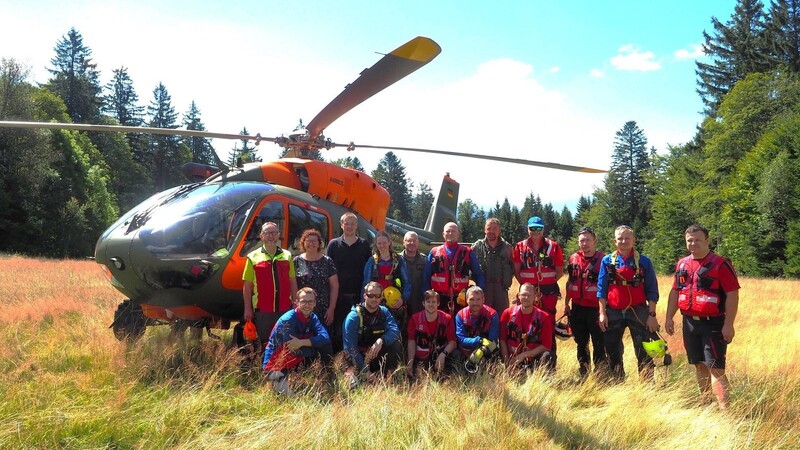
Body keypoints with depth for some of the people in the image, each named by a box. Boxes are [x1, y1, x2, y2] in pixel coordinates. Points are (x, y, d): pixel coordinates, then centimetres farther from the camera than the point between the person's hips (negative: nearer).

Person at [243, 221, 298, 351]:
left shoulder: (287, 256, 10)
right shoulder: (253, 257, 2)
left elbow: (293, 282, 11)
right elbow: (247, 286, 0)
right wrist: (247, 309, -4)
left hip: (285, 309, 2)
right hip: (263, 310, -2)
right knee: (265, 344, 6)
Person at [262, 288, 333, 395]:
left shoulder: (312, 317, -1)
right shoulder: (288, 319, -22)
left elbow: (325, 337, -19)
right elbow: (294, 350, -25)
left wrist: (302, 342, -31)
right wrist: (314, 345, -13)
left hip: (295, 357, 6)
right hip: (274, 364, -6)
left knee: (325, 346, -8)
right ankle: (279, 377, -14)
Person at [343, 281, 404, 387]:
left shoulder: (384, 312, -1)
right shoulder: (354, 317, -15)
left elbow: (394, 331, -18)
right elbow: (350, 347, -19)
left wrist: (381, 340, -40)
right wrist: (365, 371, -24)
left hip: (377, 354, 5)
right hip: (358, 357, -5)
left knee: (396, 345, -21)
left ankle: (384, 376, -8)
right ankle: (351, 372, 1)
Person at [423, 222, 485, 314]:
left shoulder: (467, 253, 7)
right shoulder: (434, 253, 8)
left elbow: (478, 275, 9)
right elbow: (426, 277, 9)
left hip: (461, 299, 0)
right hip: (439, 299, 1)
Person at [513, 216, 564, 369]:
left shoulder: (554, 247, 3)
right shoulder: (520, 247, 5)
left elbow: (560, 271, 5)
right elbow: (516, 270, 5)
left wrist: (548, 283, -2)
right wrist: (525, 285, -2)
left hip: (549, 292, -1)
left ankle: (550, 365, 8)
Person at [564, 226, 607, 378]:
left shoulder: (603, 259, -8)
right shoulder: (573, 258, 6)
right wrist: (566, 303, 14)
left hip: (595, 308, -5)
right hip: (577, 308, 5)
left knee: (599, 343, 1)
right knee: (581, 342, 15)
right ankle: (583, 371, 27)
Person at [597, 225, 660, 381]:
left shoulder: (644, 261, -1)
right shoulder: (607, 261, 2)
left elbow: (652, 290, 0)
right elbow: (601, 289, 3)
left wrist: (652, 315, -5)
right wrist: (602, 313, -2)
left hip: (638, 312, -2)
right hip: (613, 313, 2)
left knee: (644, 352, 1)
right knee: (613, 351, 11)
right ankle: (617, 383, 26)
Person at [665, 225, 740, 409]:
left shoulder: (720, 264, -10)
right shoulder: (681, 265, 9)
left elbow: (732, 295, -13)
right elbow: (675, 292, 16)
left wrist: (728, 324, -18)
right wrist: (669, 317, 11)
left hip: (713, 324, -6)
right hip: (689, 323, 6)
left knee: (715, 367, -9)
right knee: (699, 365, 15)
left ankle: (724, 409, -6)